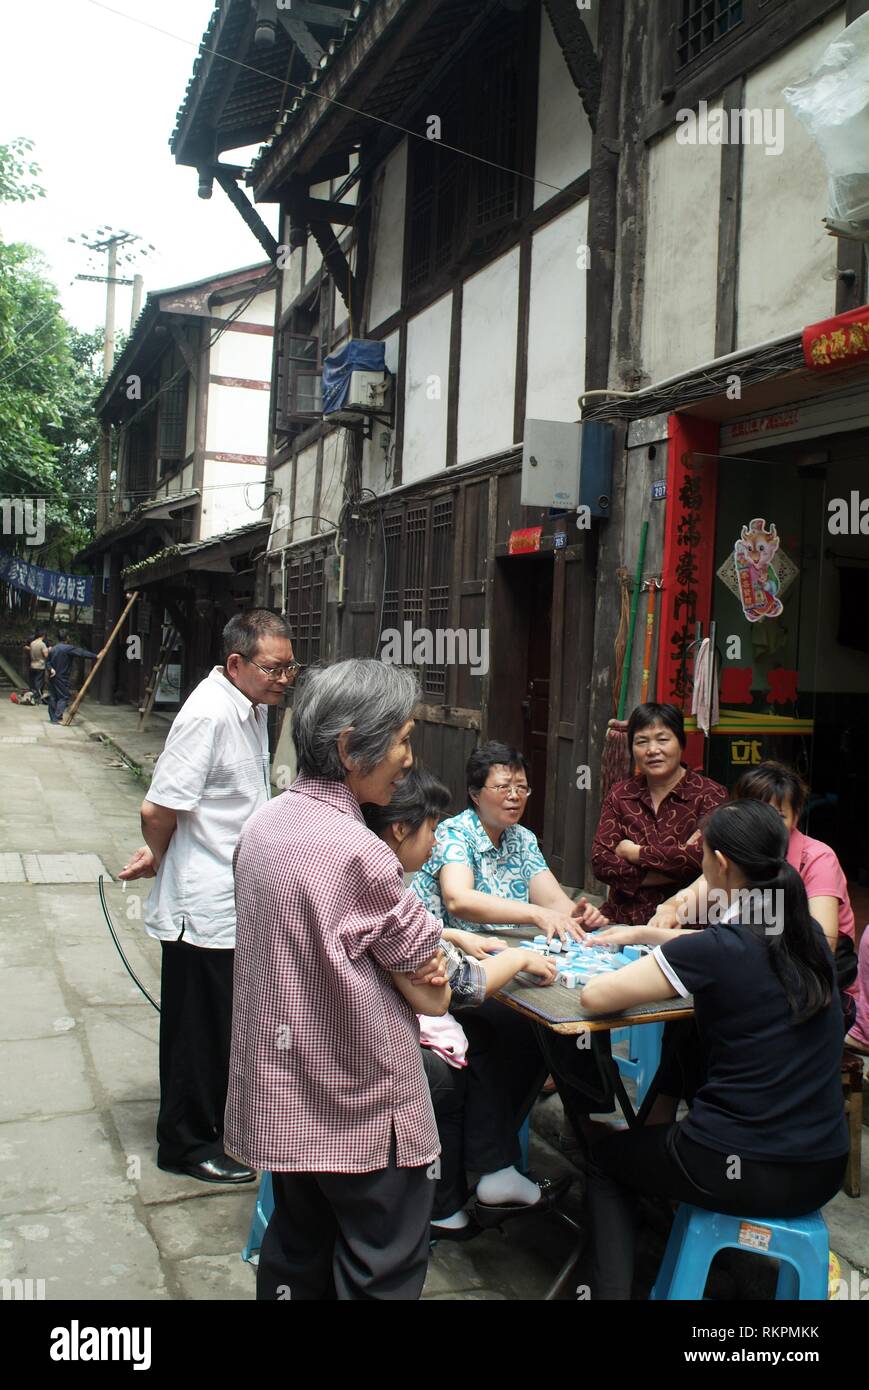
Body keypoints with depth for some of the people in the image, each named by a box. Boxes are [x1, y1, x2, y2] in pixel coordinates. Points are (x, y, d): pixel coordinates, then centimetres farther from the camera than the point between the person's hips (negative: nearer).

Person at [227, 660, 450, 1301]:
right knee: (386, 1265, 9)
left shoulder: (264, 823, 1)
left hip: (283, 1093, 8)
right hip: (359, 1100, -8)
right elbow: (423, 951, -13)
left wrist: (418, 956, -2)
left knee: (299, 1244, 22)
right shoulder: (355, 850, -27)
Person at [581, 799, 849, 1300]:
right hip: (823, 1172, 6)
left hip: (738, 1173, -6)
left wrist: (639, 975, 2)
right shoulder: (811, 938, -1)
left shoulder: (714, 950, -20)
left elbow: (595, 996, -18)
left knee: (607, 1156, 23)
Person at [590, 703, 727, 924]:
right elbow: (600, 860, -1)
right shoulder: (620, 794, 11)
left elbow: (701, 858, -18)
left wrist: (634, 852, -6)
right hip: (621, 919, 3)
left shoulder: (709, 795, -2)